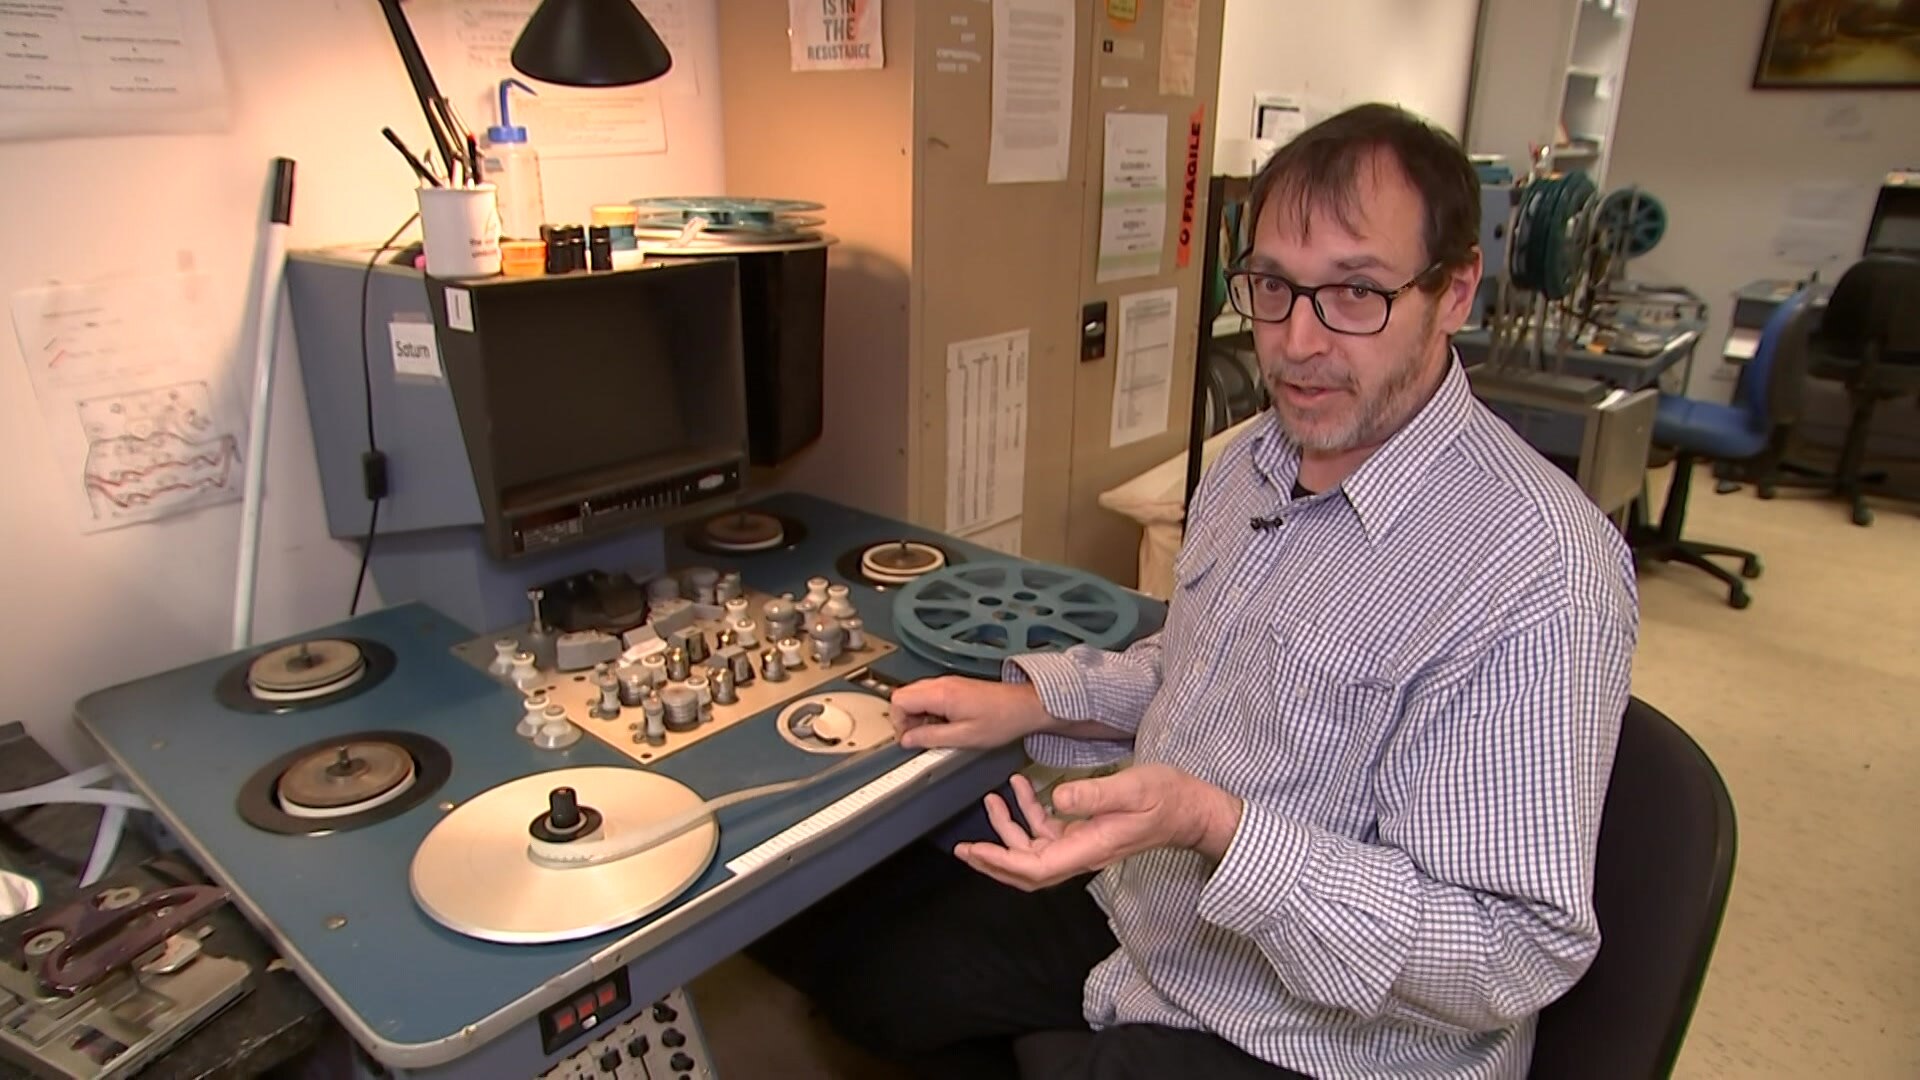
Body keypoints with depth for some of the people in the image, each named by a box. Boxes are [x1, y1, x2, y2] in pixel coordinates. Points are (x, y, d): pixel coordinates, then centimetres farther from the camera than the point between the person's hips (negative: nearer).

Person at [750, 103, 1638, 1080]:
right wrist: (1032, 701, 2)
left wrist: (1216, 831, -35)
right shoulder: (1256, 460, 0)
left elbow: (1524, 951, -26)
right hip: (1141, 910, 8)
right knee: (845, 945, 14)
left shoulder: (1538, 572, -27)